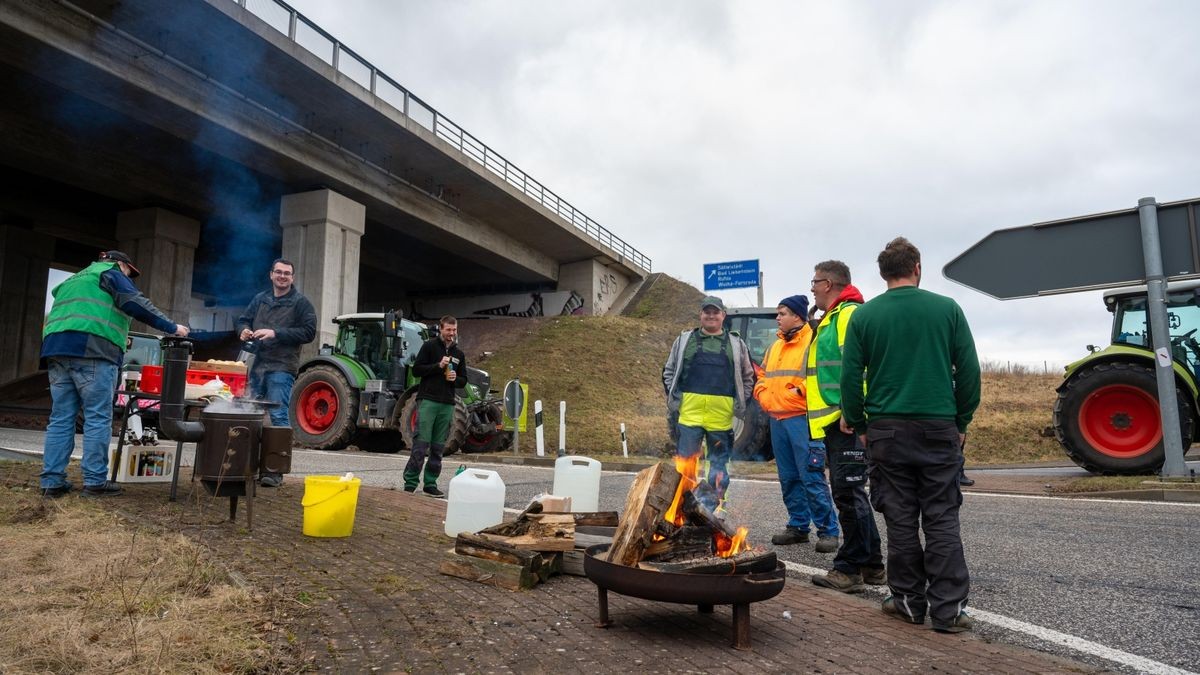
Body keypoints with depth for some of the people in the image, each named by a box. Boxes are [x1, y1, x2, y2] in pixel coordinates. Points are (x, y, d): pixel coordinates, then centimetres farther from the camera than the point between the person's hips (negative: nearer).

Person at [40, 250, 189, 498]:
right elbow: (136, 304, -4)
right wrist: (172, 327, 0)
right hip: (92, 350, -8)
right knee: (98, 419, -5)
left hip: (56, 349, 8)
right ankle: (95, 481, -5)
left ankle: (52, 481, 6)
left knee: (61, 418, 8)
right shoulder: (109, 273, 10)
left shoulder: (73, 280, 35)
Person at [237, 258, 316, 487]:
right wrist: (244, 330, -1)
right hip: (257, 365, 6)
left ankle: (275, 470, -4)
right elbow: (243, 320, 23)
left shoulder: (300, 302, -1)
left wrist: (276, 333, -17)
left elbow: (308, 332, -9)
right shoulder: (260, 299, 16)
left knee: (278, 417, -8)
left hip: (282, 368, -6)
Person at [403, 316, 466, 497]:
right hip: (428, 400, -5)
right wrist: (438, 366, -14)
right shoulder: (429, 346, 2)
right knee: (421, 444, -7)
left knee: (438, 447, 6)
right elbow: (416, 370, -4)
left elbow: (463, 381, 18)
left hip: (447, 405, 5)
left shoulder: (459, 354, 16)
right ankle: (410, 483, -1)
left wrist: (455, 378, -4)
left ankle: (431, 484, 13)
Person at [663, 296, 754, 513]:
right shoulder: (684, 340, 11)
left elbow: (748, 377, 17)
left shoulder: (736, 345, 13)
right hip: (688, 413, -1)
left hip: (721, 416, 1)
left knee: (719, 463, 8)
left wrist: (740, 402, 7)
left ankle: (715, 509, 19)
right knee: (685, 461, 1)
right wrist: (673, 397, 2)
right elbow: (669, 372, 14)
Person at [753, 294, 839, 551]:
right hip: (777, 420, 8)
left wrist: (799, 390, -20)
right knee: (788, 478, 12)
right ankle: (798, 526, 22)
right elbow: (763, 378, 25)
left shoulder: (813, 342, -6)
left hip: (803, 419, -8)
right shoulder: (775, 347, 20)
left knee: (812, 477, -7)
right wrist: (764, 396, 8)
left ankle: (828, 531, 3)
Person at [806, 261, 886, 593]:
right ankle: (871, 565, 24)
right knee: (850, 493, 14)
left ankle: (850, 568, 3)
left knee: (848, 492, -6)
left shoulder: (851, 315, -11)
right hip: (834, 423, 11)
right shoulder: (831, 319, 22)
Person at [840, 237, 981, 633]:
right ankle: (949, 608, 8)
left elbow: (850, 376, -1)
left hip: (887, 430, 0)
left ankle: (909, 600, 16)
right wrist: (962, 422, 11)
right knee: (942, 520, 6)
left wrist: (858, 425, 9)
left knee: (901, 519, 8)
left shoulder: (864, 315, 0)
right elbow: (969, 371, 1)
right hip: (939, 428, 0)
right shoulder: (947, 309, 1)